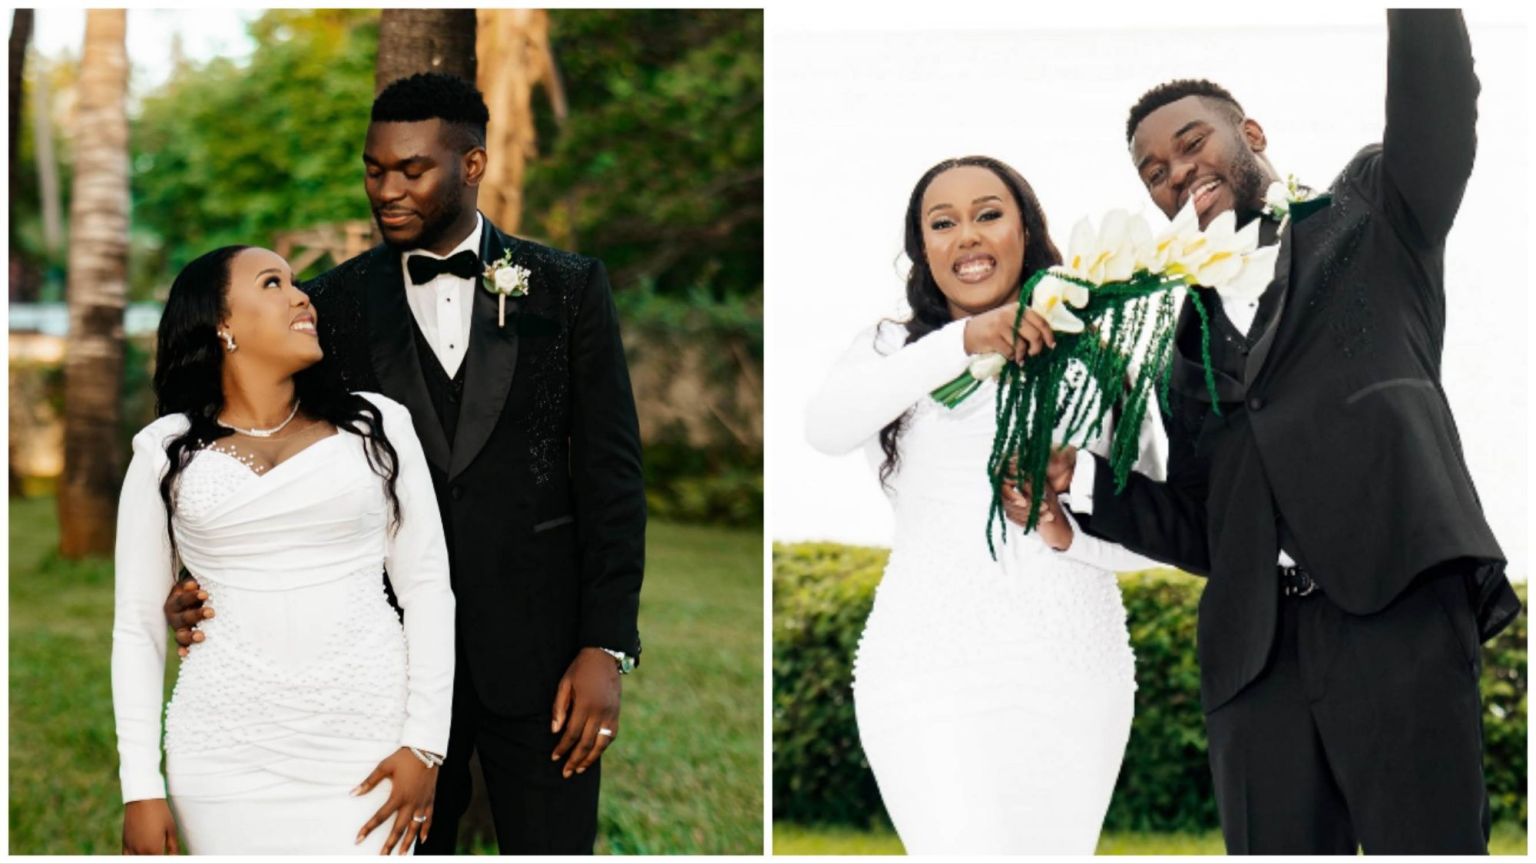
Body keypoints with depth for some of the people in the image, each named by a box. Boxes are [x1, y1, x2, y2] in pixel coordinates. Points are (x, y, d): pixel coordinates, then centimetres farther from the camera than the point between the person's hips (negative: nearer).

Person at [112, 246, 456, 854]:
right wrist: (141, 787, 0)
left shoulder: (376, 425, 5)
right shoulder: (167, 451, 5)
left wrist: (425, 742, -3)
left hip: (368, 747, 0)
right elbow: (137, 626, 6)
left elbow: (427, 588, 5)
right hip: (229, 757, 0)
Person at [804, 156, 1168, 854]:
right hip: (931, 673, -2)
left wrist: (1068, 533, -12)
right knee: (968, 850, -18)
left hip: (1079, 674, 2)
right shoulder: (891, 350, 8)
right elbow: (826, 427, -16)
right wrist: (961, 342, -25)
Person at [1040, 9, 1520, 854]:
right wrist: (1078, 477, 7)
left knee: (1425, 843, -11)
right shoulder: (1190, 345, 24)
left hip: (1397, 604, -4)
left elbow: (1438, 120, -2)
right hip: (1256, 647, 4)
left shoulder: (1367, 216, 18)